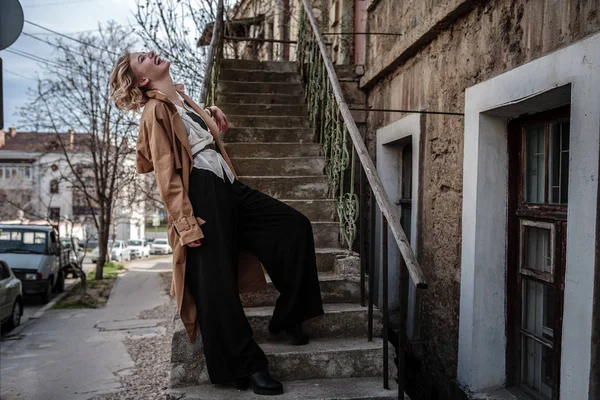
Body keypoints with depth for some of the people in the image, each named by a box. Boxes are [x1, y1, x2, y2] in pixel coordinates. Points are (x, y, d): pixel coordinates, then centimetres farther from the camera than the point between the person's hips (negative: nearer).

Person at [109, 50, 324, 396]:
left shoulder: (183, 99, 22)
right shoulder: (155, 110, -3)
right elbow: (167, 174, -12)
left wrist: (212, 113, 26)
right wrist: (185, 222, -22)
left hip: (227, 187, 9)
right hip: (202, 193, -9)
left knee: (295, 226, 2)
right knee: (216, 283, -6)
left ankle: (287, 317, 11)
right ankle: (249, 366, 4)